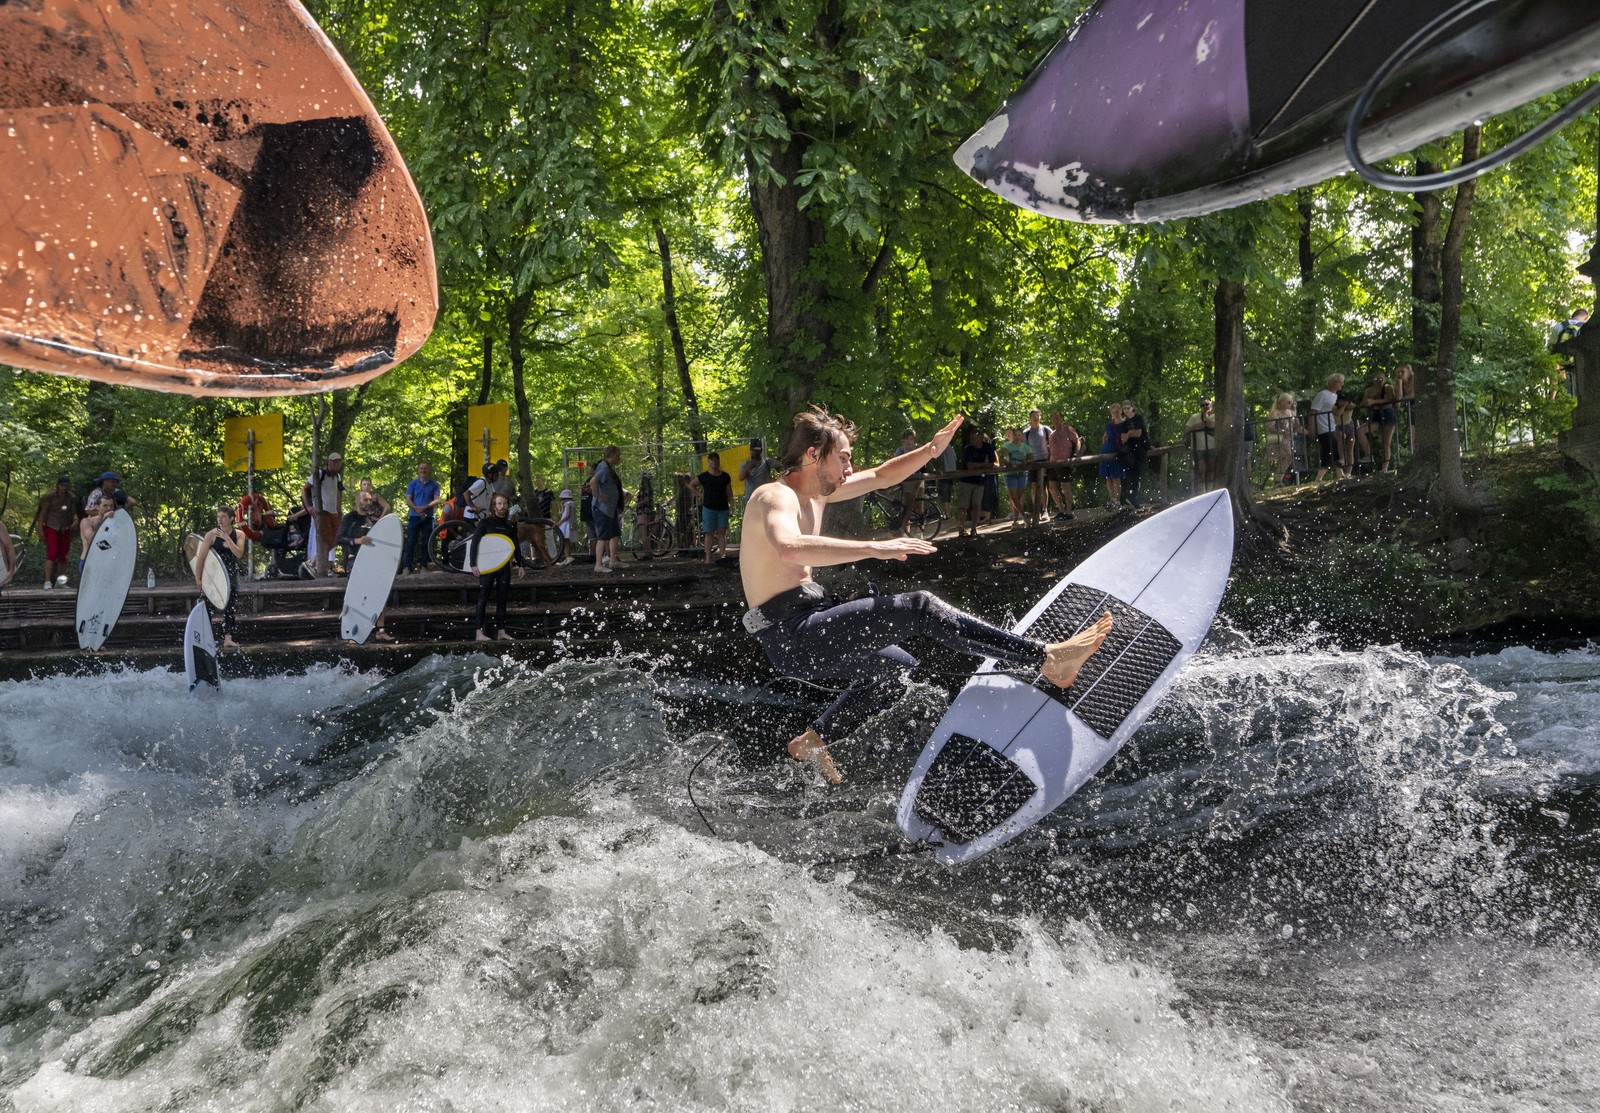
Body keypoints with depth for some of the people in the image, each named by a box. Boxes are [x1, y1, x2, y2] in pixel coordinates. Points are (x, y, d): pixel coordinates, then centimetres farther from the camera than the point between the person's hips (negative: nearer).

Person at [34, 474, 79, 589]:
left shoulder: (71, 498, 4)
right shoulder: (50, 497, -6)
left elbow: (73, 512, 13)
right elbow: (43, 513, -3)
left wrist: (75, 519, -11)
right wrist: (40, 529, -6)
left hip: (65, 530, 4)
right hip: (51, 528, -4)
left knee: (63, 555, 6)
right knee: (52, 553, -16)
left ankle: (60, 581, 17)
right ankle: (47, 581, -18)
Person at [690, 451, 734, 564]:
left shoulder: (725, 476, 8)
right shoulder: (704, 476, 1)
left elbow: (729, 492, 11)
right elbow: (691, 485, 12)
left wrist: (732, 505, 1)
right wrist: (700, 494, 2)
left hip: (723, 508, 2)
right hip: (708, 508, -2)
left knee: (722, 533, 2)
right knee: (709, 533, -3)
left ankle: (722, 555, 4)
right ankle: (708, 557, -3)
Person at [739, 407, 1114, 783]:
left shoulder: (816, 491, 15)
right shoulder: (776, 497, -15)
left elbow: (881, 477, 26)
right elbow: (789, 548, -38)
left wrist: (930, 451, 9)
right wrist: (873, 548, -40)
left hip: (809, 632, 11)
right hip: (792, 636, -11)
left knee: (899, 667, 30)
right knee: (921, 607, -19)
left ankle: (812, 740, 28)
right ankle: (1049, 659, -23)